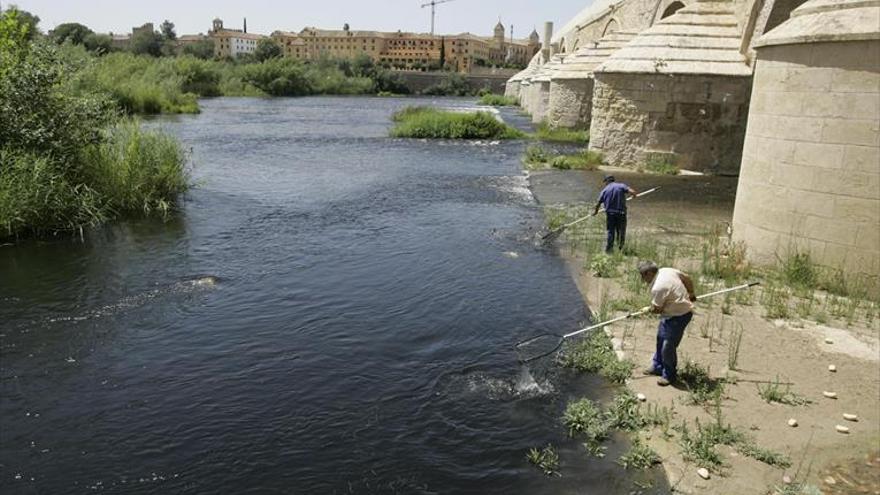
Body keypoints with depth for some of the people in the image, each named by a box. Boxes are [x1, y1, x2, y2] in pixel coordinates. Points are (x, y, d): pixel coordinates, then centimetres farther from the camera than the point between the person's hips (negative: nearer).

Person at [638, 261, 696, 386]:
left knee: (668, 346, -2)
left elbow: (656, 309, -17)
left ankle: (669, 375, 15)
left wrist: (647, 309, 6)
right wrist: (691, 294, 25)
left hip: (679, 316, -10)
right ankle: (658, 367, 34)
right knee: (661, 339, 19)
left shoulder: (658, 288, -29)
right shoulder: (667, 270, -3)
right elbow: (687, 279, 9)